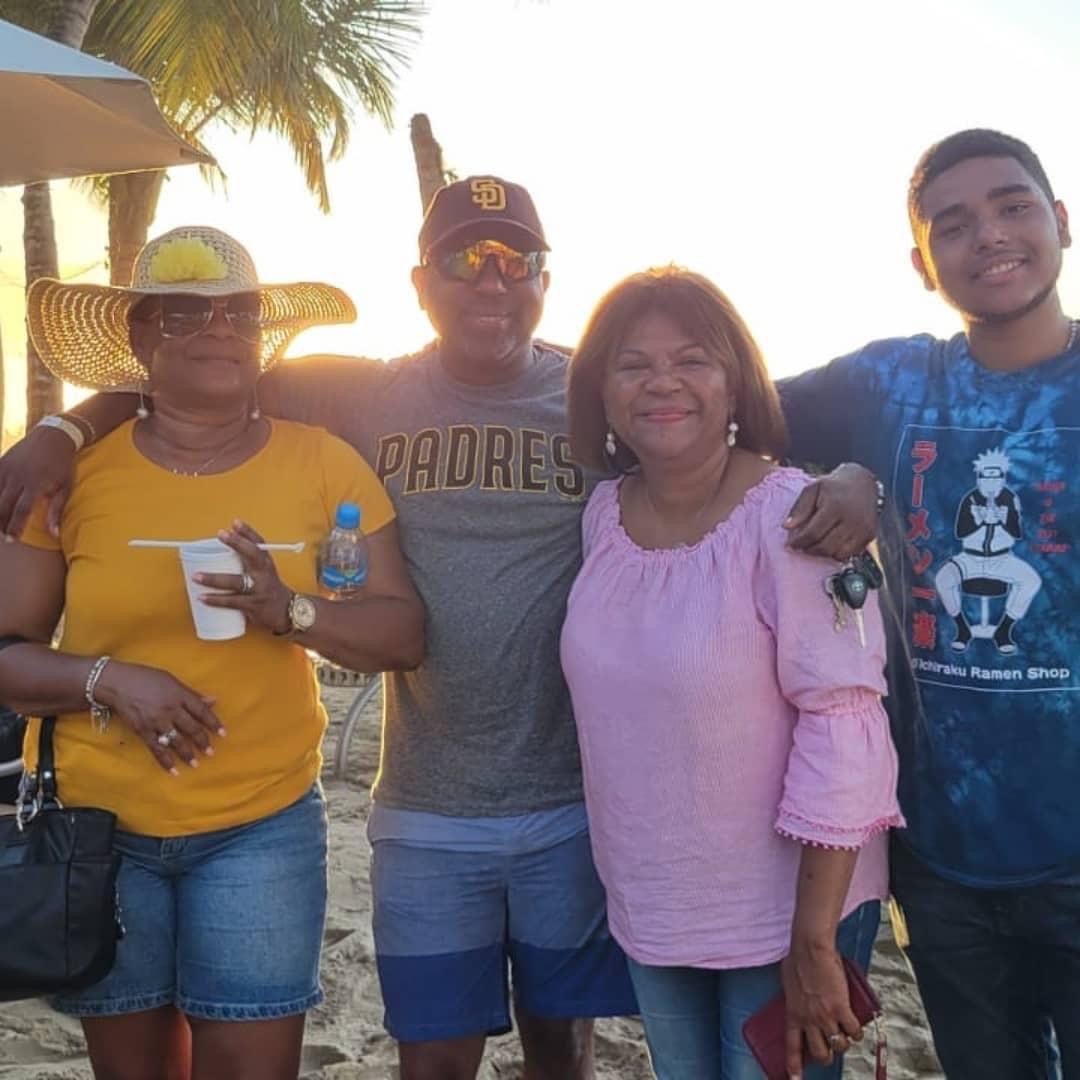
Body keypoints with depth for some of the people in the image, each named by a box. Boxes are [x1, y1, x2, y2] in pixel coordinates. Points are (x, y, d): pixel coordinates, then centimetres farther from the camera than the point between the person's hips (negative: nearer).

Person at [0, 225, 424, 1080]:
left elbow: (404, 634, -5)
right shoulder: (74, 471, -5)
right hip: (94, 821, 1)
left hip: (263, 825, 0)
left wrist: (291, 611, -22)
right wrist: (108, 679, -19)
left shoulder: (324, 464, -4)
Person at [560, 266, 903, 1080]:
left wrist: (814, 942, -20)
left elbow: (843, 725, -21)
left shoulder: (791, 517, -20)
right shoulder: (603, 512, -2)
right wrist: (638, 891, 11)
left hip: (783, 913, -5)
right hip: (647, 909, 6)